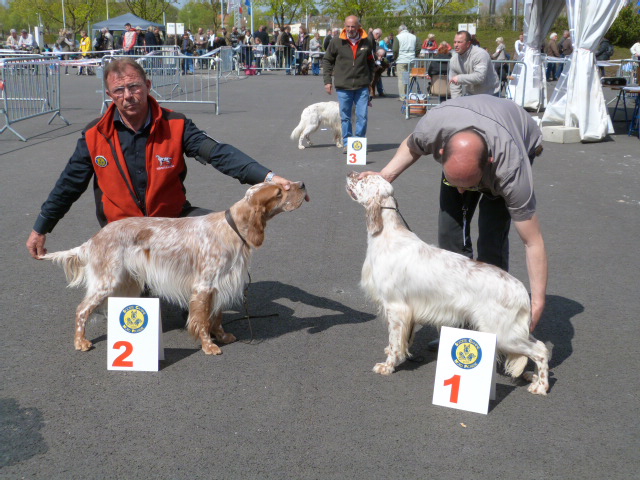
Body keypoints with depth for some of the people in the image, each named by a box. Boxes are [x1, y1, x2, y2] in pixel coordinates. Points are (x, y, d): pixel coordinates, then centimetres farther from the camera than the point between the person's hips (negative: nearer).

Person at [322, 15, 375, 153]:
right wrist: (327, 81, 1)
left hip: (362, 86, 1)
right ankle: (347, 143, 15)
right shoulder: (337, 42, -1)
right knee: (345, 117, 6)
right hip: (343, 86, -1)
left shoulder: (366, 42, 5)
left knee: (362, 116, -1)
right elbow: (327, 60, 6)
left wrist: (369, 79, 11)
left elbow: (371, 63, 17)